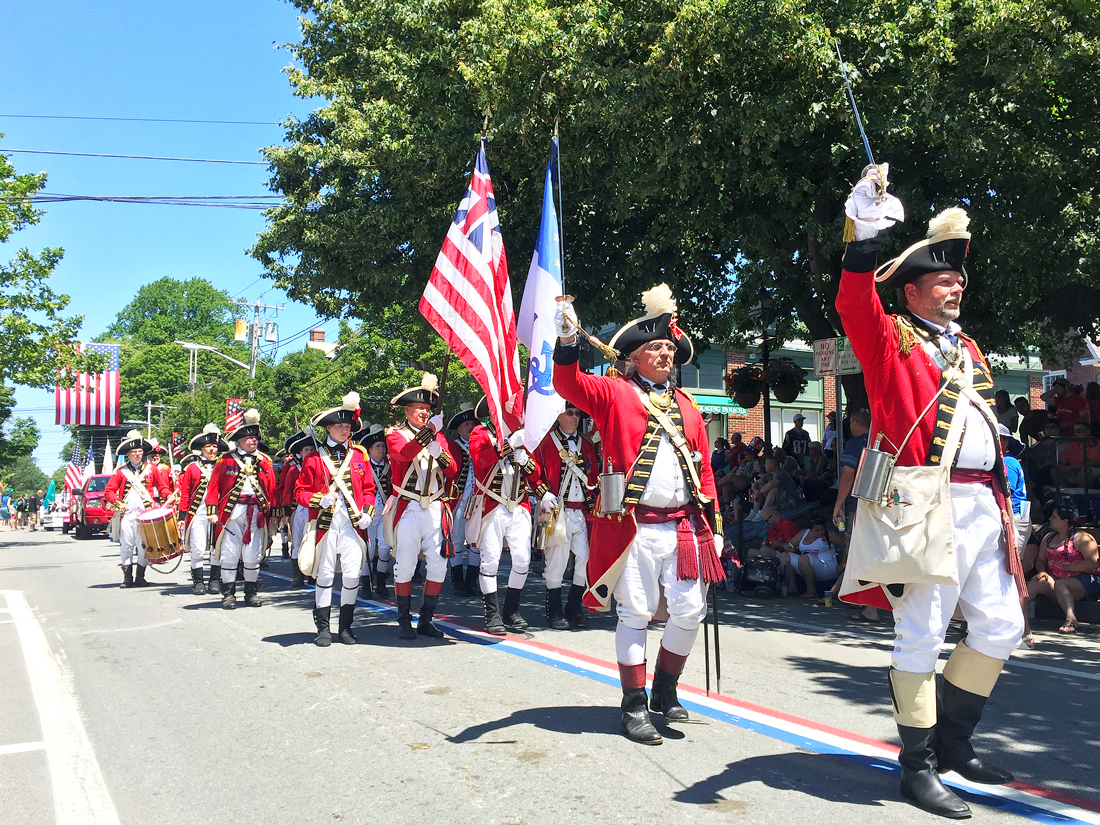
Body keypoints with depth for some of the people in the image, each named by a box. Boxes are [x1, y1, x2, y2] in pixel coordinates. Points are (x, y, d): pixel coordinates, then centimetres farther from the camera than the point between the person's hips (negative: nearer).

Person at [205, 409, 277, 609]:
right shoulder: (227, 460, 2)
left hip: (256, 515, 2)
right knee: (229, 554, 2)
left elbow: (272, 489, 8)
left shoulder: (264, 461, 9)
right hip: (231, 514, -2)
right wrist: (212, 511, -9)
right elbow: (214, 486, -1)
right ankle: (229, 594, 11)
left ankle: (252, 593, 17)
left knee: (253, 555, 6)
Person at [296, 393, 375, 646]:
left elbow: (368, 489, 14)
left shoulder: (359, 455, 11)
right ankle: (323, 628, 13)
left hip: (353, 523, 2)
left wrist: (367, 513, -1)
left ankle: (346, 627, 12)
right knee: (325, 575, 4)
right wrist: (320, 500, -12)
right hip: (325, 523, -1)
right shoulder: (315, 458, 4)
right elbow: (300, 491, 6)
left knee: (352, 574, -2)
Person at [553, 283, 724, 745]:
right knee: (635, 615, 2)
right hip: (634, 527, -5)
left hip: (684, 526, 5)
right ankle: (634, 706, 14)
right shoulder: (614, 394, 2)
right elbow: (568, 384, -14)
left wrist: (713, 525, 12)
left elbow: (704, 467, 17)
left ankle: (665, 690, 27)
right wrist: (568, 339, -30)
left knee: (690, 611, 6)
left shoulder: (686, 406, 16)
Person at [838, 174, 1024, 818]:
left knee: (1001, 627, 13)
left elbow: (985, 424, 24)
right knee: (922, 635, -2)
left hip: (984, 508, 8)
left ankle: (954, 741, 30)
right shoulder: (891, 338, 1)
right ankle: (919, 766, 9)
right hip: (928, 507, -8)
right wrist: (868, 236, -30)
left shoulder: (968, 348, 22)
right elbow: (855, 305, -21)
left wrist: (1002, 493, 19)